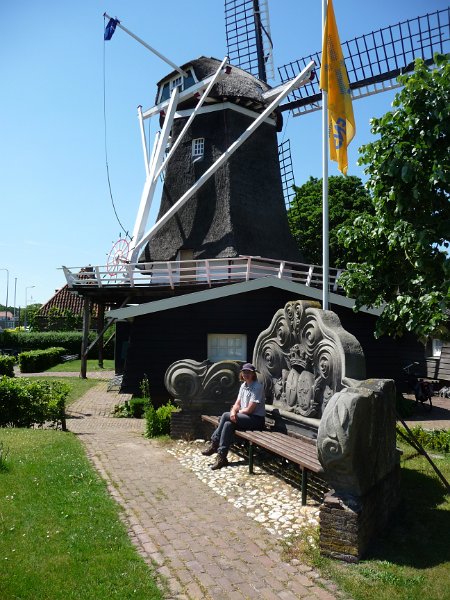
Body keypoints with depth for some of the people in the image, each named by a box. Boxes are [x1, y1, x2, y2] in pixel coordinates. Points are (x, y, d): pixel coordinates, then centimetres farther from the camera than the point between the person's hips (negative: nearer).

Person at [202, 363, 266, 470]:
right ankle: (221, 457, -17)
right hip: (245, 418, 7)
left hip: (256, 419, -7)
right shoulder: (243, 385, 12)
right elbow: (237, 404, 10)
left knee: (225, 416, -20)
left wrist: (237, 412, -2)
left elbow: (249, 410, -18)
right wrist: (233, 411, -13)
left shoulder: (257, 387, -15)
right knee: (228, 424, -20)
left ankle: (214, 444, -9)